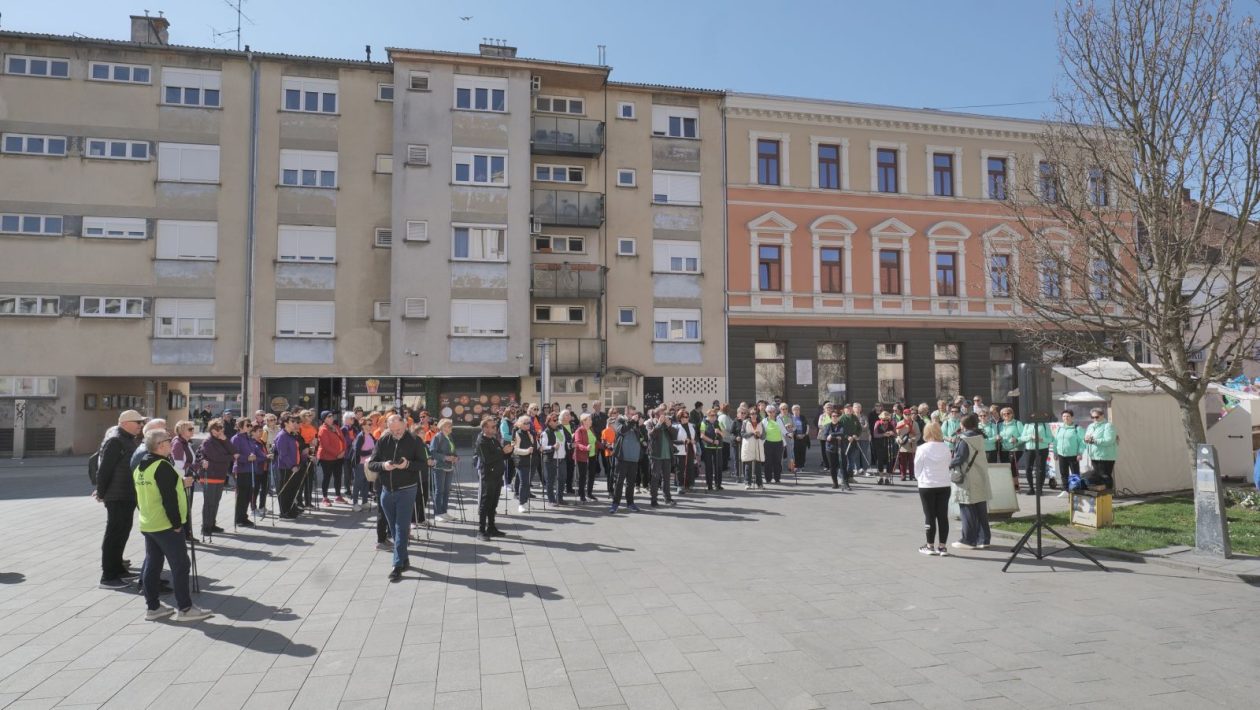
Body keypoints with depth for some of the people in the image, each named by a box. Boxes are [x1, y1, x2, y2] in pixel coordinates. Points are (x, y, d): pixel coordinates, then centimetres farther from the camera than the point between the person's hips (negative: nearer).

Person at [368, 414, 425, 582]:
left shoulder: (414, 441, -6)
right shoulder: (383, 441, 3)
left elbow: (423, 463, -7)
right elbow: (371, 463, 3)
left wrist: (408, 464, -25)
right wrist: (383, 465, -17)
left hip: (406, 491, -4)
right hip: (386, 491, 5)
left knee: (401, 528, -7)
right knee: (394, 528, 14)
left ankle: (398, 565, -4)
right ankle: (404, 558, 28)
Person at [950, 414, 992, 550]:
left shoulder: (964, 439, -15)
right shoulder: (980, 437, 6)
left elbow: (960, 458, -19)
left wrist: (950, 464, -1)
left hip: (967, 480, -7)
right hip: (981, 479, 7)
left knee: (967, 511, 1)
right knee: (981, 511, 11)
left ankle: (968, 540, 5)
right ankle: (983, 539, 16)